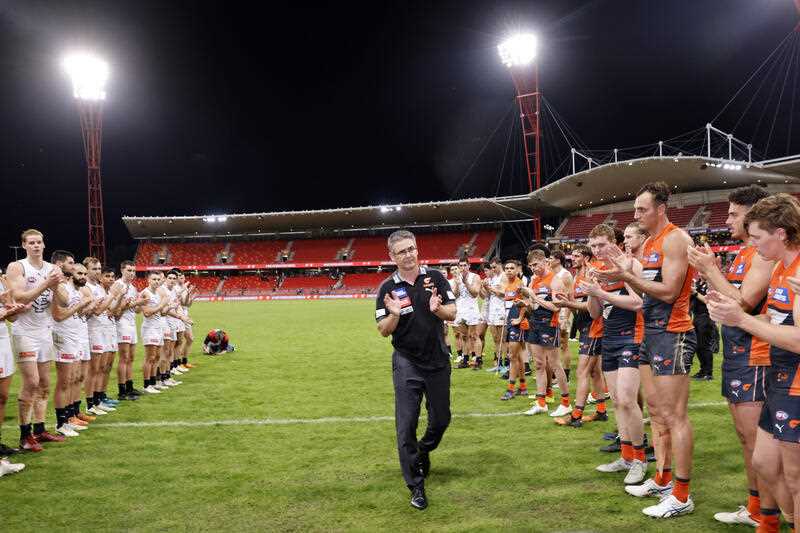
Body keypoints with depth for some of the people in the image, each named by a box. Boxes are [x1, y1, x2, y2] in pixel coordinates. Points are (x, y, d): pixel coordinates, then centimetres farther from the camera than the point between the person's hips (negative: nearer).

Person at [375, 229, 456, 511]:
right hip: (407, 364, -2)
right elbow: (383, 330, -6)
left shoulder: (435, 278, -1)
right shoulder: (388, 288, -5)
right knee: (406, 426, -4)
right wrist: (395, 314, -27)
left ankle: (423, 452, 45)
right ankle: (416, 486, 7)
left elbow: (453, 313, -1)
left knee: (441, 419, 13)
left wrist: (437, 308, -22)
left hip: (438, 362, 2)